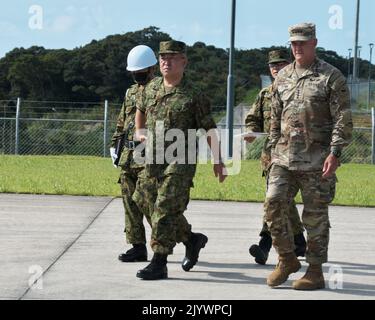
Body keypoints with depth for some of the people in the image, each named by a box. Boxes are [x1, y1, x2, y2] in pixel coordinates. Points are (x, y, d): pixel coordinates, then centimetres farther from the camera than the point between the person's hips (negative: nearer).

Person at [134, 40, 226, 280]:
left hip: (180, 162, -6)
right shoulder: (152, 88, 9)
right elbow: (141, 110, 29)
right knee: (162, 209, 14)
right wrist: (139, 132, 13)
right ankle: (192, 239, 37)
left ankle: (159, 263, -10)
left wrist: (218, 161, 1)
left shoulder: (193, 96, -6)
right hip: (154, 160, 6)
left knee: (166, 209, -12)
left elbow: (209, 130, -1)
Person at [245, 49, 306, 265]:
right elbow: (253, 118, 21)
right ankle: (299, 243, 22)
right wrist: (252, 132, -1)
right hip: (270, 154, 6)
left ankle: (265, 244, -21)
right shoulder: (265, 94, 17)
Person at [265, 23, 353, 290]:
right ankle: (287, 259, 10)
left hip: (316, 159, -5)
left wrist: (334, 153, -16)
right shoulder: (283, 77, 13)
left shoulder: (331, 77, -4)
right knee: (273, 203, -7)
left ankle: (315, 272, 10)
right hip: (284, 157, 5)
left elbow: (343, 119, -8)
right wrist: (273, 149, 15)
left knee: (315, 215, 1)